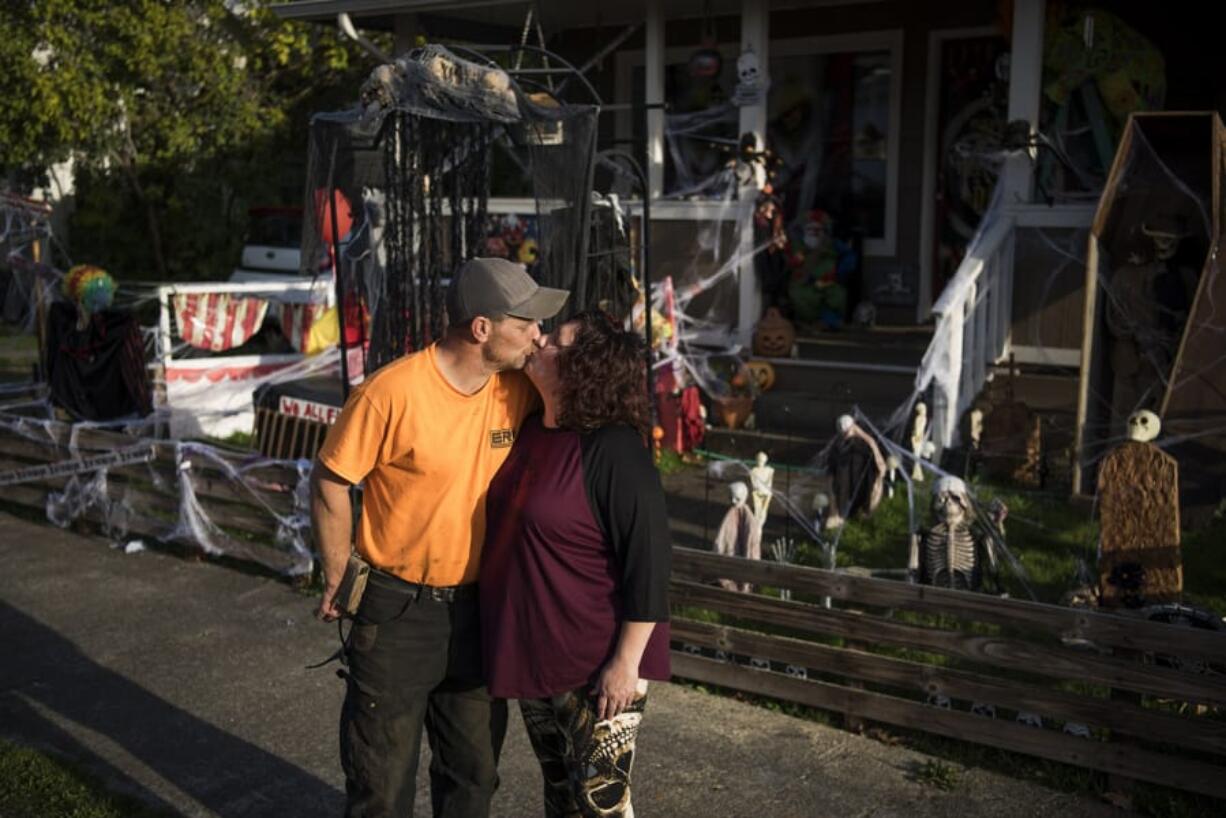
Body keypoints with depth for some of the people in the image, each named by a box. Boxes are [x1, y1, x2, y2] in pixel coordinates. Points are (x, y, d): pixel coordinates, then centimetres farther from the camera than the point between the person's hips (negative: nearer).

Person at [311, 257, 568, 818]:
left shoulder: (518, 389, -8)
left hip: (476, 606, 5)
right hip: (396, 610, -4)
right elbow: (330, 481, -12)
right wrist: (337, 579, -6)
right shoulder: (392, 392, -22)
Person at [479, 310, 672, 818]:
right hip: (534, 652, 8)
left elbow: (649, 562, -22)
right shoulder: (531, 431, 5)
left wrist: (627, 662, -22)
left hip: (597, 664, -8)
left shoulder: (614, 450, -20)